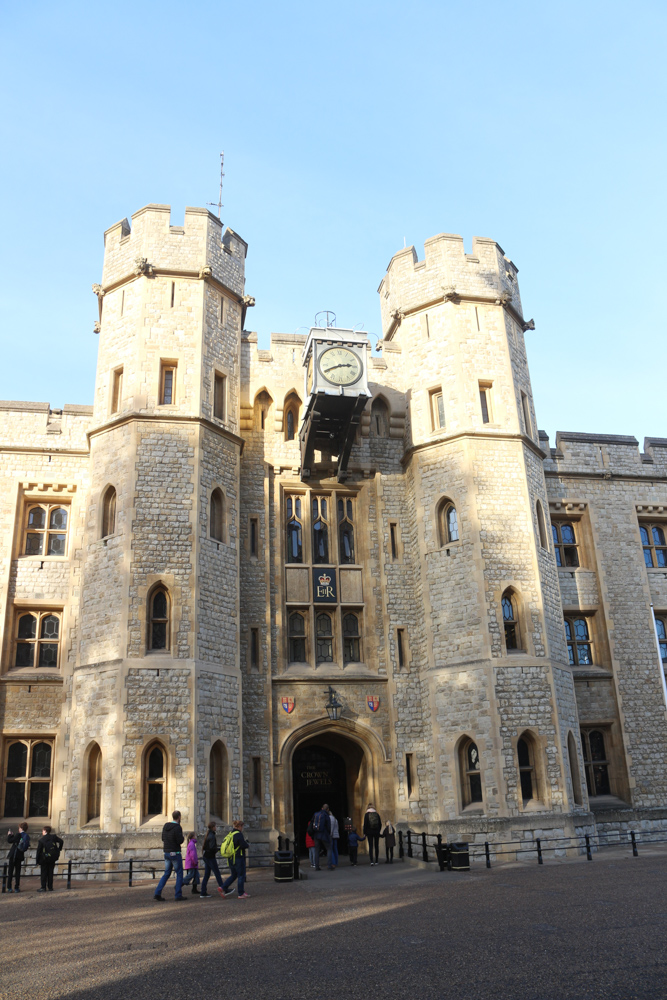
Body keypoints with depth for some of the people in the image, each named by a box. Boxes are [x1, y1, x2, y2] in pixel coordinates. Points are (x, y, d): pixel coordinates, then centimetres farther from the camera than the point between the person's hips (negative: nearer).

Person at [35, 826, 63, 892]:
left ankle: (43, 887, 4)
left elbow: (38, 851, -8)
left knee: (44, 873, 7)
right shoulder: (54, 837, 1)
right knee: (50, 872, 11)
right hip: (53, 858, 3)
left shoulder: (41, 840, -8)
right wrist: (59, 849, 8)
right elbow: (61, 841, -6)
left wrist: (37, 860, -2)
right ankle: (50, 887, 12)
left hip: (45, 858, -3)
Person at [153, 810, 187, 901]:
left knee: (166, 873, 14)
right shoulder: (177, 827, -17)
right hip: (175, 853, -7)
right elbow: (180, 841, -19)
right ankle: (178, 895, 6)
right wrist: (183, 837, 2)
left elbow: (163, 838, 15)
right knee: (179, 874, 5)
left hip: (166, 853, 7)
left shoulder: (165, 826, 6)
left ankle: (157, 893, 4)